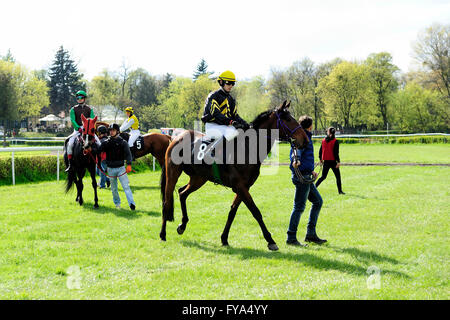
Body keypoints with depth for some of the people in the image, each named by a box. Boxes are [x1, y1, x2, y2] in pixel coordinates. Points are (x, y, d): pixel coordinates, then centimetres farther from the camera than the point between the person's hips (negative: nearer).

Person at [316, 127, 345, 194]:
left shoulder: (323, 141, 4)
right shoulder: (335, 141, -9)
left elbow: (320, 151, 10)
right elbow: (336, 153, -14)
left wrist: (321, 159, 24)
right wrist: (338, 161, -11)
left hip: (326, 161, 4)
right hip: (333, 161, -4)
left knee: (323, 176, 13)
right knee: (338, 176, 8)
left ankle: (314, 186, 0)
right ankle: (340, 191, 7)